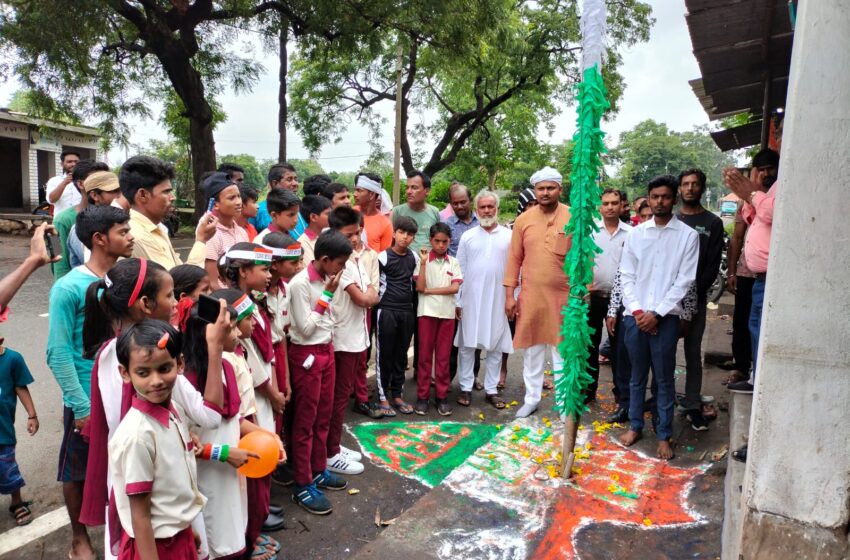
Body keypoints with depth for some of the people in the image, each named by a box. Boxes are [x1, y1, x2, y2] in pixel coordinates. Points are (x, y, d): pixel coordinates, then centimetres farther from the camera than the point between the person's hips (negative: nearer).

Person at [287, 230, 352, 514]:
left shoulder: (326, 280, 4)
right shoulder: (300, 283, -20)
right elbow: (305, 328, -20)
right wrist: (328, 295, -19)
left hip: (326, 350, 8)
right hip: (306, 355, -8)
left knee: (324, 415, 17)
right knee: (305, 420, 2)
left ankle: (319, 471, 33)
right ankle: (303, 485, 15)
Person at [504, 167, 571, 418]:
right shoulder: (523, 220, 2)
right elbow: (515, 259, 4)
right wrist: (509, 294, 1)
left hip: (563, 297, -2)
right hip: (530, 297, 2)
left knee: (562, 353, 8)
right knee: (531, 351, 13)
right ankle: (531, 399, 28)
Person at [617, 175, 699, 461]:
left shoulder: (688, 235, -1)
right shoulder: (636, 233, 6)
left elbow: (684, 280, -5)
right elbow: (627, 275, 5)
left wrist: (657, 313, -10)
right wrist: (636, 310, -6)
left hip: (666, 317, -2)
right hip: (635, 316, 2)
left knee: (665, 379, 6)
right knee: (637, 375, 13)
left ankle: (664, 435, 18)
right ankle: (635, 425, 27)